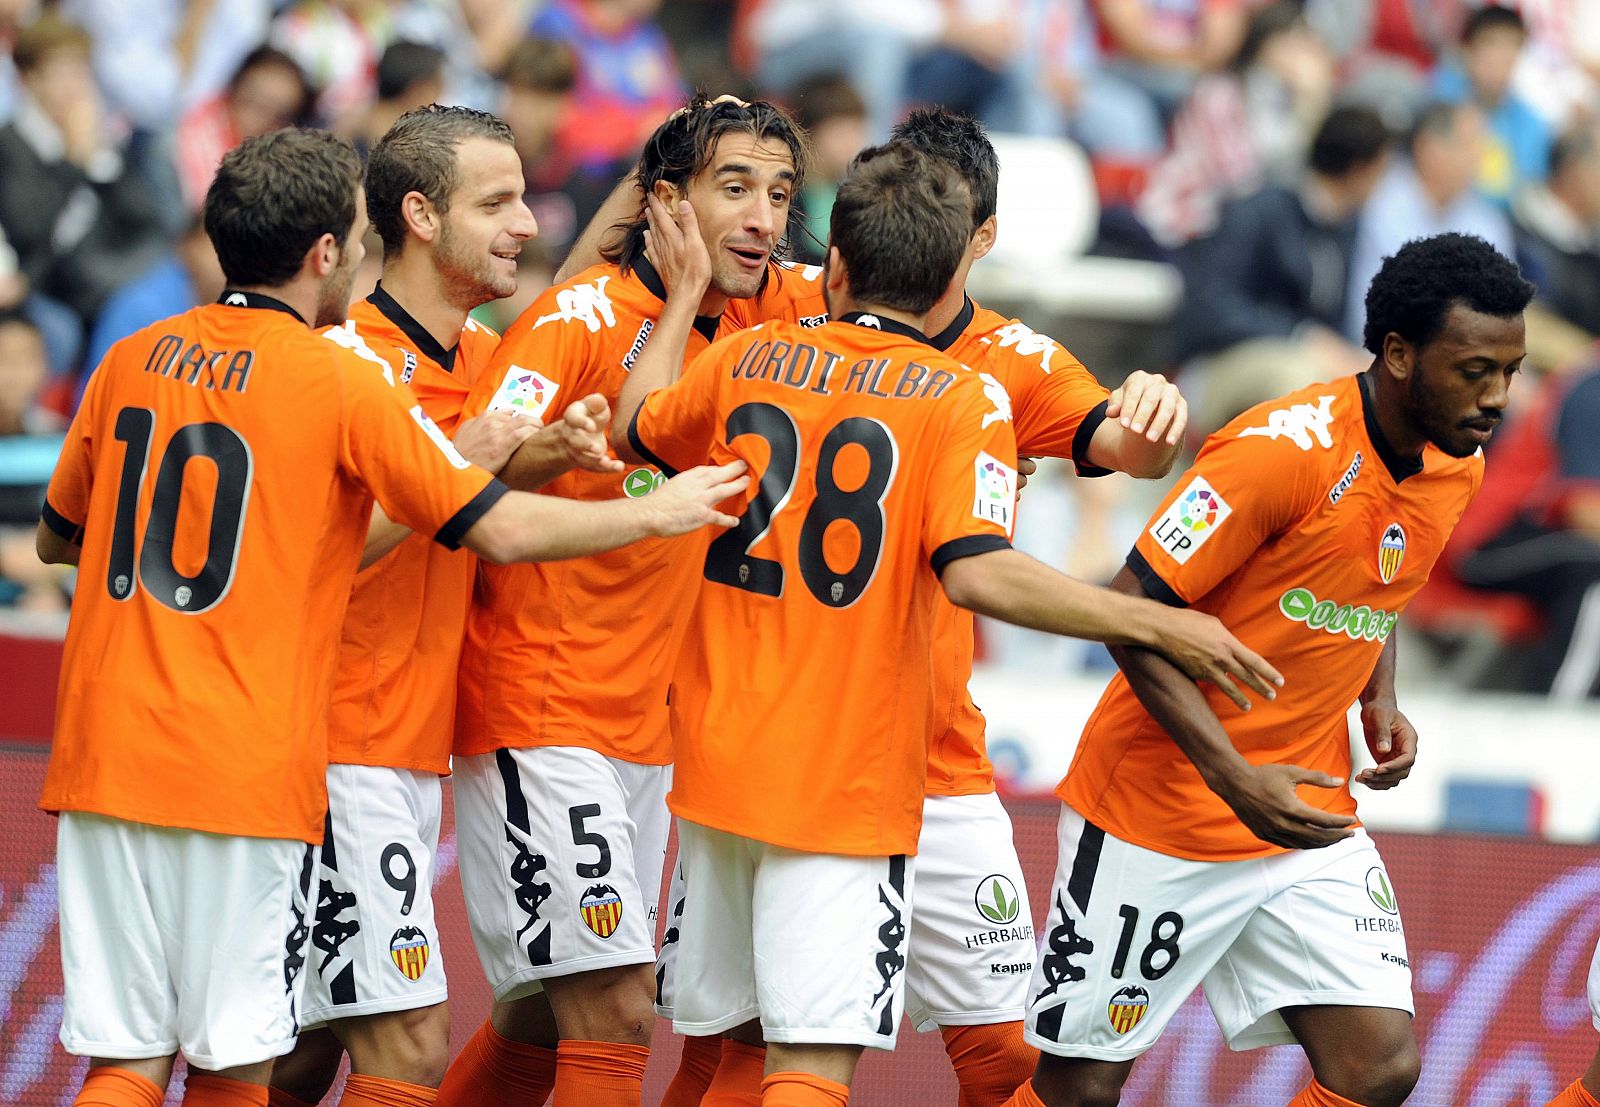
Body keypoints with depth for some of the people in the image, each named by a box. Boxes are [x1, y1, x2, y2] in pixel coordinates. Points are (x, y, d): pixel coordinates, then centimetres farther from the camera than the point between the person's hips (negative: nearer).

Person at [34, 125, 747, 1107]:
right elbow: (500, 529, -5)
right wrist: (658, 512, 9)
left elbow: (56, 539, 21)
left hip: (104, 759, 4)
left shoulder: (133, 360, 9)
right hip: (246, 770, -4)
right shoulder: (347, 379, -6)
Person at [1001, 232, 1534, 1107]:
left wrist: (1379, 700, 3)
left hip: (1307, 818, 6)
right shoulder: (1285, 451, -22)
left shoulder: (1458, 467, 2)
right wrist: (1234, 778, -28)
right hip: (1161, 804, -6)